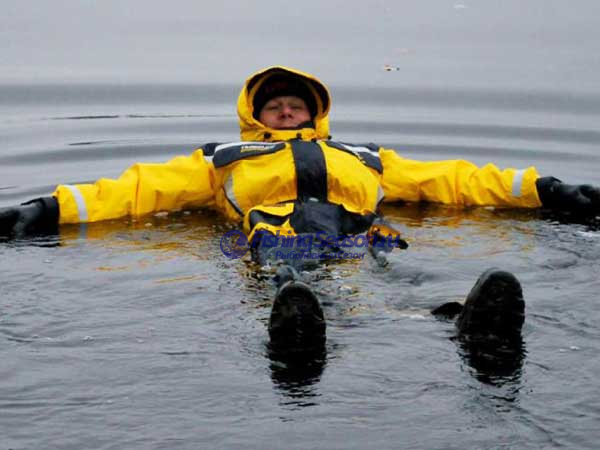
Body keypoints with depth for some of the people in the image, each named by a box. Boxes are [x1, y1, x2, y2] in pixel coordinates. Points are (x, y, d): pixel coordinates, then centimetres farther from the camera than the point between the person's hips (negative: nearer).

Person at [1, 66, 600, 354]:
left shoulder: (366, 160, 40)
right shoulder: (224, 161, 36)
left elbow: (451, 180, 37)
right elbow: (139, 188, 27)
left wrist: (543, 189, 28)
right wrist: (52, 209, 13)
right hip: (277, 239, -1)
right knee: (286, 279, -40)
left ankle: (468, 323, -64)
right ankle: (292, 313, -71)